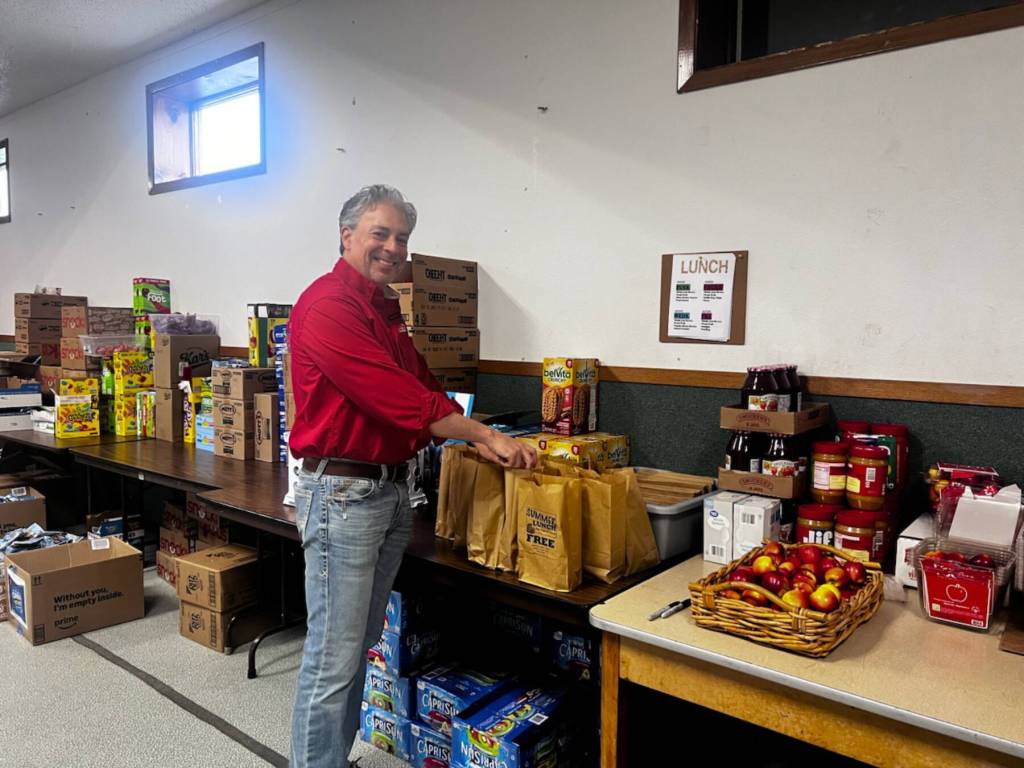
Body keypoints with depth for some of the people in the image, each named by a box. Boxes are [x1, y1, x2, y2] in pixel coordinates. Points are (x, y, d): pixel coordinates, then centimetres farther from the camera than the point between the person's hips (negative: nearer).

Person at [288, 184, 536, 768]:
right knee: (333, 659, 1)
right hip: (343, 493, -9)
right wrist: (485, 433, -16)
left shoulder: (387, 308, 16)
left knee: (362, 646, 19)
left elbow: (421, 384, 14)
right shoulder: (328, 304, -14)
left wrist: (478, 441, 1)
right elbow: (397, 396, -21)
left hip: (393, 492, 9)